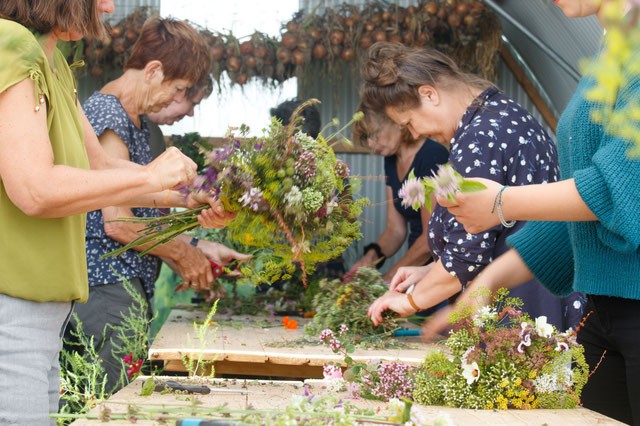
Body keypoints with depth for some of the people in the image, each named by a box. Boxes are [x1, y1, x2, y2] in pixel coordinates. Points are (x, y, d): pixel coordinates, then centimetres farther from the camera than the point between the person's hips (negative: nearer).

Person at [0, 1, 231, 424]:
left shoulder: (52, 63, 15)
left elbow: (101, 166, 25)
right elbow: (34, 190, -24)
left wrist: (190, 197, 16)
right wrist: (150, 177, -12)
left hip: (41, 310, 10)